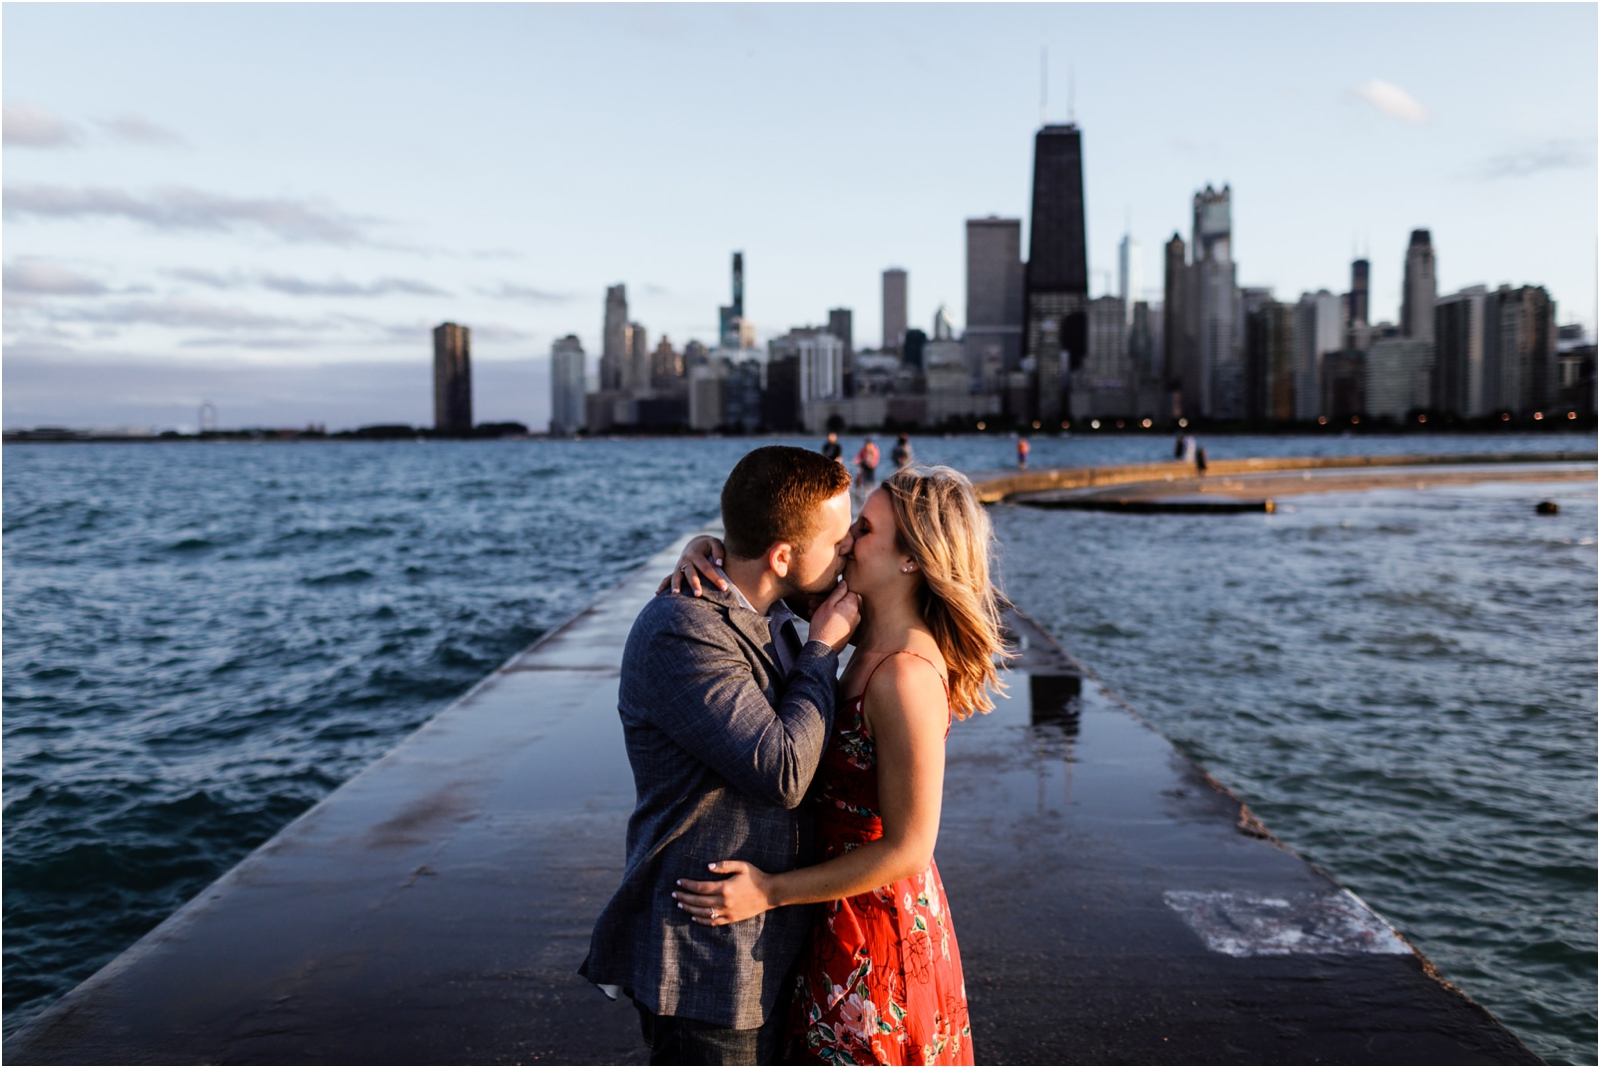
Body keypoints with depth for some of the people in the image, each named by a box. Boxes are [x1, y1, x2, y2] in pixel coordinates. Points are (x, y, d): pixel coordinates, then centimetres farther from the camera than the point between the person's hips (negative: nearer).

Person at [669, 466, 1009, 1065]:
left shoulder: (905, 674, -28)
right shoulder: (874, 637, -2)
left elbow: (908, 849, -24)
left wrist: (772, 891, -21)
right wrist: (704, 549, -11)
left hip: (874, 932, -9)